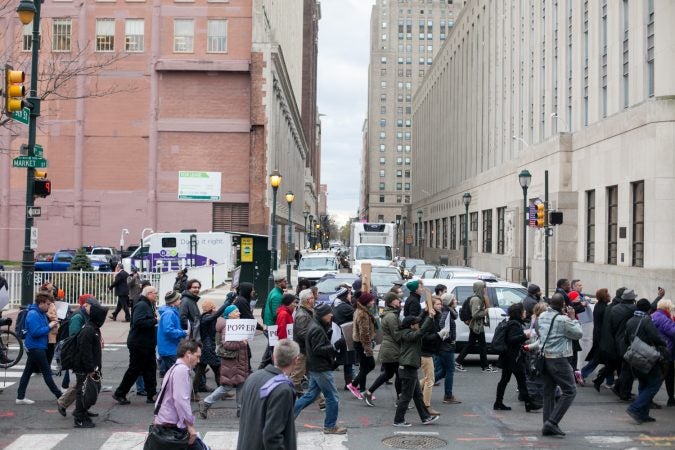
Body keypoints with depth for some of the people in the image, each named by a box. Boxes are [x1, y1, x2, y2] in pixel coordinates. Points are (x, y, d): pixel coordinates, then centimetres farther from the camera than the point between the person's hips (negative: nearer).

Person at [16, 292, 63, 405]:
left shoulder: (41, 313, 12)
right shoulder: (33, 314, -19)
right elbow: (35, 332, -25)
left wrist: (51, 325, 3)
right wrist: (49, 327, -19)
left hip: (36, 347, 10)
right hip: (36, 348, -10)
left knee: (28, 372, 11)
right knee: (47, 372, -4)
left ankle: (20, 397, 15)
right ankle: (60, 397, 0)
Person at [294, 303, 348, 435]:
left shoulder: (317, 326, 11)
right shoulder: (317, 330, -20)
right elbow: (317, 350, -24)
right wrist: (336, 345, -28)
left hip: (316, 368, 10)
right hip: (321, 368, -10)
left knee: (311, 395, 18)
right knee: (333, 398, 0)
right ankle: (330, 426, 11)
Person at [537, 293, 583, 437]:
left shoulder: (542, 316, 7)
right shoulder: (564, 320, -15)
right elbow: (579, 334, -7)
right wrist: (573, 318, 3)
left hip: (545, 358, 8)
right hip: (559, 360, -8)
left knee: (548, 392, 12)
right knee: (570, 391, 0)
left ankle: (547, 426, 13)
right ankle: (552, 422, -8)